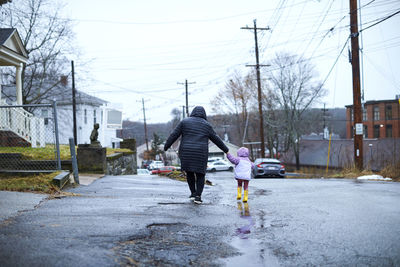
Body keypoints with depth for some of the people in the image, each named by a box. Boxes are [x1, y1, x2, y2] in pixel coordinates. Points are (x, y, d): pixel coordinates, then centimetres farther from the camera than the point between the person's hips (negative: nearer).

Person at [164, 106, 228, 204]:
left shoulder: (185, 122, 5)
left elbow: (174, 135, 2)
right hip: (200, 154, -1)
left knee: (189, 172, 20)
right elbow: (216, 139, 11)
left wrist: (166, 147, 10)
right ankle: (198, 196, -1)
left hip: (186, 153, 1)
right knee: (200, 175, 9)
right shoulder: (206, 125, 6)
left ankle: (193, 193, 21)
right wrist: (225, 150, 21)